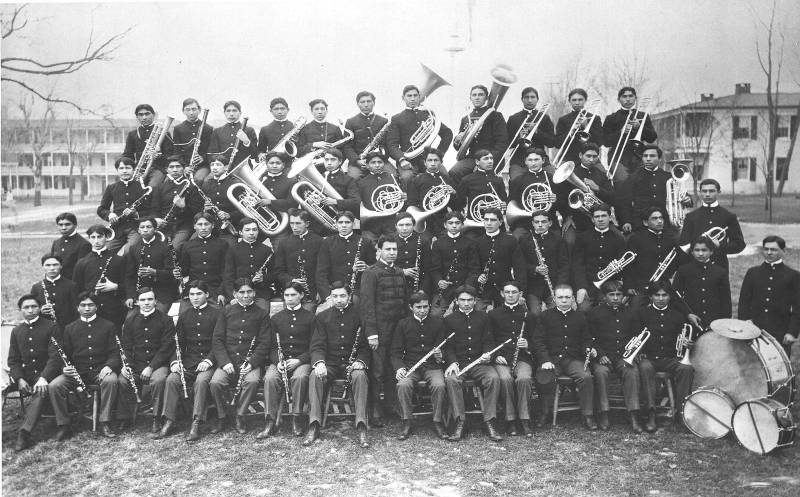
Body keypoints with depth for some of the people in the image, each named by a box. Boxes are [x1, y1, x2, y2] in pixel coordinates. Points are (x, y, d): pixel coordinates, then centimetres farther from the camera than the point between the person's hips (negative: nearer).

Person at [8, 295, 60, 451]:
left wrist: (44, 378, -21)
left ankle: (25, 432, -39)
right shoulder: (16, 331, 17)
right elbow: (13, 360, 12)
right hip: (23, 376, 5)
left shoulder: (51, 327, 2)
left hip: (44, 374, -5)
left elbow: (55, 356, -6)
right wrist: (19, 379, -8)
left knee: (41, 391, -35)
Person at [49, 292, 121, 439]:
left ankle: (105, 424, -26)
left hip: (100, 371, -2)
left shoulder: (108, 326, 9)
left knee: (111, 380, -35)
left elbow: (115, 353, 3)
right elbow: (63, 354, 15)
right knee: (54, 386, -24)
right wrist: (64, 368, -7)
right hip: (76, 372, 2)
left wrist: (108, 366, -17)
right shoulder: (70, 329, 15)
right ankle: (63, 426, -11)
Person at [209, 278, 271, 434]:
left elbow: (264, 343, 2)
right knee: (215, 383, -27)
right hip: (228, 361, 1)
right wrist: (225, 362, -8)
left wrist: (251, 362, -13)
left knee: (252, 381, -32)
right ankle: (221, 417, -2)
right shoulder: (226, 312, 13)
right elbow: (217, 339, 7)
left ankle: (239, 416, -10)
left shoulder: (262, 314, 9)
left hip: (251, 362, -1)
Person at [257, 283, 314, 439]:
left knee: (300, 377, -35)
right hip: (279, 361, 2)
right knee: (270, 378, -30)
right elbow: (272, 346, 10)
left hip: (302, 360, -2)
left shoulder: (310, 318, 8)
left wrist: (299, 360, -13)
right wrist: (278, 362, -10)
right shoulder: (275, 319, 15)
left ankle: (296, 420, -23)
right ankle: (271, 423, -25)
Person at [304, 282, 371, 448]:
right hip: (330, 363, 2)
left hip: (352, 363, -1)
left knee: (360, 376, -33)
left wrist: (360, 361, -18)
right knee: (315, 376, -29)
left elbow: (365, 345, 2)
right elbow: (317, 345, 2)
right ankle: (314, 426, -27)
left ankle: (361, 426, -34)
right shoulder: (323, 317, 8)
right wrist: (319, 362, -19)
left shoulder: (358, 315, 3)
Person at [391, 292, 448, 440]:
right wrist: (399, 367, -13)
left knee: (439, 385, -30)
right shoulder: (403, 324, 7)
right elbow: (396, 352, 6)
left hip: (432, 366, 0)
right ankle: (406, 423, -15)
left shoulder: (438, 323, 8)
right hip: (410, 365, 0)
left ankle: (438, 422, -13)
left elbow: (443, 348, 8)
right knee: (403, 385, -30)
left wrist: (440, 357, -16)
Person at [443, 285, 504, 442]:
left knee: (493, 378, -30)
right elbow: (448, 346, 7)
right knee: (451, 379, -33)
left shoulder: (483, 317, 15)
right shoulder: (449, 320, 12)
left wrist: (487, 354, -12)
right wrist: (453, 362, -12)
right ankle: (459, 422, -27)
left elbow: (488, 342, 11)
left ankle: (489, 422, -24)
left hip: (480, 362, 1)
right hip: (458, 362, -1)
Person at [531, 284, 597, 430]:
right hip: (551, 359, -1)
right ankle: (544, 413, -4)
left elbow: (586, 340, 19)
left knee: (586, 377, -29)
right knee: (543, 379, -31)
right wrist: (545, 359, -12)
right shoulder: (545, 316, 9)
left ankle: (588, 415, -12)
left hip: (574, 359, 2)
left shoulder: (580, 317, 16)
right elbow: (537, 340, 1)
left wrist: (589, 349, -5)